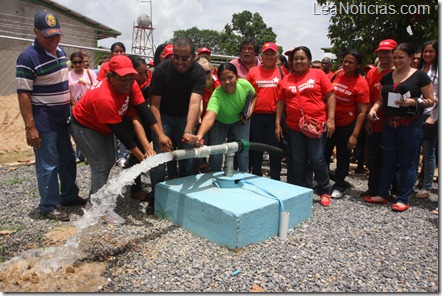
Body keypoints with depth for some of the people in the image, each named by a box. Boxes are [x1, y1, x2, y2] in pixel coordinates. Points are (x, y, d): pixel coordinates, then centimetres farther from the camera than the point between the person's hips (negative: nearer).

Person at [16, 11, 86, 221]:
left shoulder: (60, 52, 9)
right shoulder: (28, 58, -15)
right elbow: (23, 94, -18)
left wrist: (73, 107, 15)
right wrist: (30, 127, -21)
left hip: (62, 119, 8)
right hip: (43, 122, -8)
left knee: (68, 160, 16)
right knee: (48, 165, 0)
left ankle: (69, 196, 33)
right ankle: (48, 206, 14)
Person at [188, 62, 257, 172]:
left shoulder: (245, 84, -27)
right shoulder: (217, 95, -39)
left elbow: (253, 96, -1)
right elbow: (209, 117, -57)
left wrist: (250, 111, -18)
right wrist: (199, 136, -74)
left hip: (241, 121, 2)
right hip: (220, 123, -2)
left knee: (243, 152, -4)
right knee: (215, 155, -5)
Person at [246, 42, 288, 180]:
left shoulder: (283, 71, 4)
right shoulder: (253, 71, 5)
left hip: (275, 116, -1)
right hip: (256, 116, 1)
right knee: (255, 149, 10)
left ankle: (275, 181, 20)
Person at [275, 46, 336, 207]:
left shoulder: (318, 74, 3)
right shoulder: (286, 79, 11)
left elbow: (330, 96, 0)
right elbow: (281, 102, 12)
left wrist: (330, 119, -7)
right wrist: (278, 124, 7)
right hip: (294, 127, 3)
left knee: (317, 160, -3)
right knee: (297, 162, 8)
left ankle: (324, 191, 19)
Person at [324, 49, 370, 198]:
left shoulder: (361, 83, -14)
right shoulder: (336, 75, -1)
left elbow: (362, 112, -15)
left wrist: (354, 135, -19)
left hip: (346, 125, -4)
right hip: (329, 122, 4)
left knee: (343, 156, 10)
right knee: (324, 153, 15)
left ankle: (339, 186, 27)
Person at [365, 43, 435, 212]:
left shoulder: (420, 76, -2)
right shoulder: (387, 77, 11)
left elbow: (431, 100, -2)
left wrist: (414, 101, -20)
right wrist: (374, 108, -3)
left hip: (410, 125, -5)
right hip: (388, 124, 5)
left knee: (407, 162, 2)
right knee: (388, 161, 11)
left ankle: (403, 199, 11)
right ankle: (382, 195, 21)